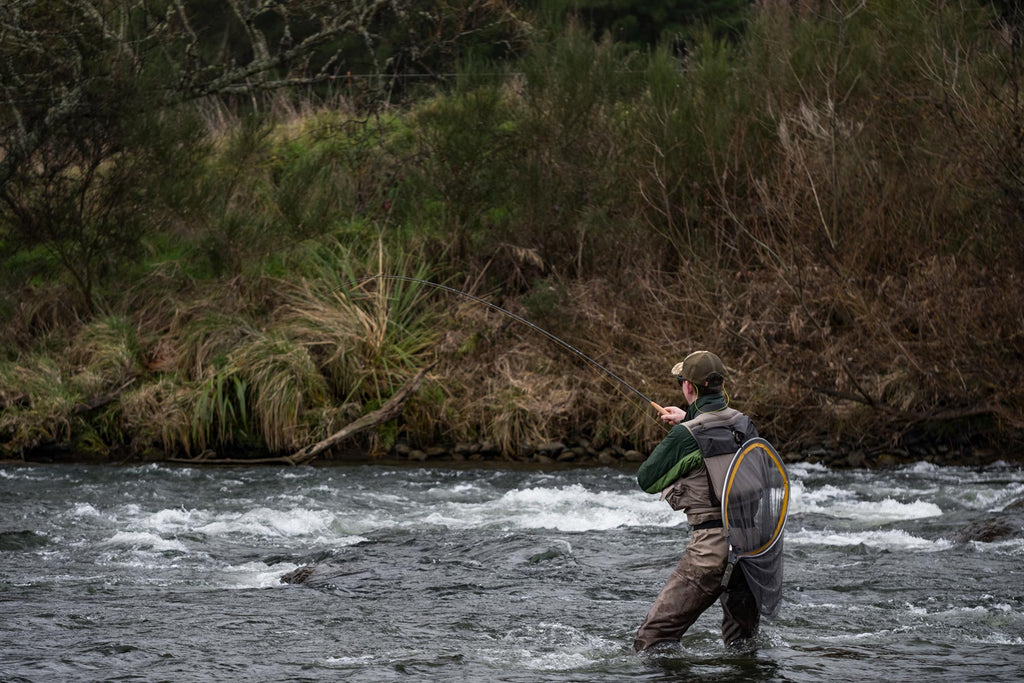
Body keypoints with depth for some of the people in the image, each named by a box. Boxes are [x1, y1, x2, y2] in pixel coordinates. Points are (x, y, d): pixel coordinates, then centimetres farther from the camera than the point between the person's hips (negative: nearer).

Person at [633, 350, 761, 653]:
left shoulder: (686, 436, -14)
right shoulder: (744, 423, 6)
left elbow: (646, 480, 0)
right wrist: (688, 419, 41)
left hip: (713, 546, -7)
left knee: (654, 637, -4)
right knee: (742, 641, 20)